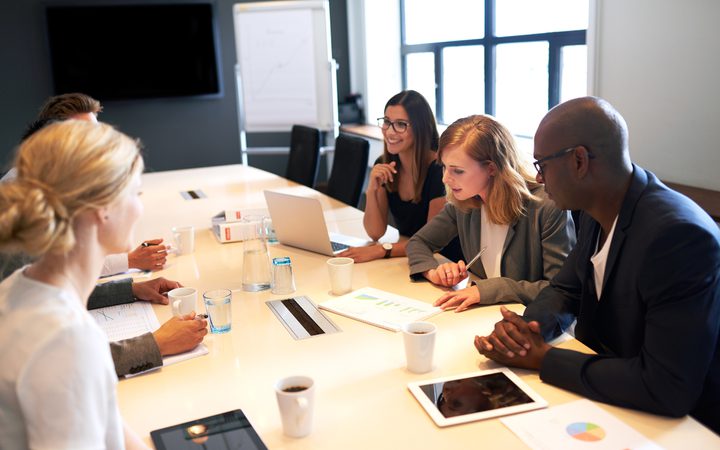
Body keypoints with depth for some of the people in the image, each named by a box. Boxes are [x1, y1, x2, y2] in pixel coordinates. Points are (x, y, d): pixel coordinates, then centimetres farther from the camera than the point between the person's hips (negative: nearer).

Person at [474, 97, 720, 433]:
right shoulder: (599, 211, -4)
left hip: (671, 420, -7)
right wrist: (524, 328, -13)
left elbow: (667, 388, -31)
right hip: (600, 397, 7)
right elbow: (565, 290, 9)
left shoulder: (681, 236, -29)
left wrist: (541, 358, -22)